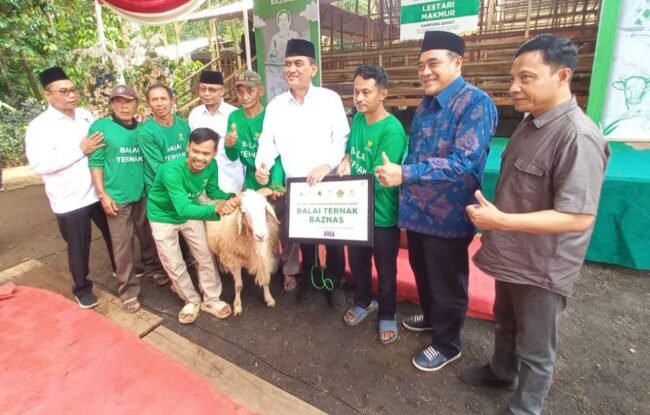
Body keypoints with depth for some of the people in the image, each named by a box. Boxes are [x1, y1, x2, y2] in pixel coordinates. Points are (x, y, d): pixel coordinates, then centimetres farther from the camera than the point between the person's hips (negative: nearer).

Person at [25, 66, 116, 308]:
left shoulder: (86, 116, 5)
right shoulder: (39, 126, -9)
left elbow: (101, 144, 19)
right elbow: (39, 164, -20)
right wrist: (80, 150, -22)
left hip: (100, 192, 4)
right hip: (70, 200, -4)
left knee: (114, 235, 18)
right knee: (78, 246, 11)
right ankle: (82, 287, 32)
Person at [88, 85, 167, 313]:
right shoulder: (100, 127, -2)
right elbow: (95, 162, -5)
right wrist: (103, 194, -10)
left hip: (145, 193, 3)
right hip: (117, 196, -3)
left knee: (149, 236, 16)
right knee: (123, 244, 3)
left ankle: (154, 268, 39)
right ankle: (128, 289, 14)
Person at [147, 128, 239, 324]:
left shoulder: (211, 166, -23)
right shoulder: (172, 171, -40)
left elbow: (213, 191, -4)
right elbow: (183, 209, -48)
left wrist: (230, 197, -26)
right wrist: (216, 209, -64)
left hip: (190, 213, 4)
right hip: (163, 217, -4)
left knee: (205, 257, 8)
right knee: (174, 265, 6)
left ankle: (211, 300, 26)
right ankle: (192, 300, 29)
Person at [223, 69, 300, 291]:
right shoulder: (234, 117, -3)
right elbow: (234, 157, 2)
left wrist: (276, 182, -39)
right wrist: (230, 146, -21)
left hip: (276, 182, -4)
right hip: (252, 184, 4)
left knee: (284, 229, 6)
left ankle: (289, 271, 24)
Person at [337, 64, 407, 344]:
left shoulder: (392, 131, -22)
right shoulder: (358, 118, 0)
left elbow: (376, 180, -23)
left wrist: (345, 177, -18)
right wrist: (345, 162, -6)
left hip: (382, 215, -6)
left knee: (385, 270, 14)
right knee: (357, 262, 22)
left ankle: (387, 315, 36)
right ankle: (364, 302, 47)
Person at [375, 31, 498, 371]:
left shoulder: (476, 104, -17)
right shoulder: (426, 104, 9)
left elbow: (463, 162, -27)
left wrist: (405, 174, -31)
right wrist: (407, 201, 17)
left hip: (448, 216, -8)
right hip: (418, 212, 8)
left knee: (447, 283, 10)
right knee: (422, 272, 24)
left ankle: (446, 344, 32)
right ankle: (431, 316, 49)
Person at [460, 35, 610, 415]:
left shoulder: (578, 137, -25)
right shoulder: (531, 122, 4)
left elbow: (578, 217, -29)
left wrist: (500, 221, -32)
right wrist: (494, 217, 13)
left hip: (542, 267, -8)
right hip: (512, 254, 9)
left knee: (535, 348, 14)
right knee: (505, 324, 28)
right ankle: (501, 372, 52)